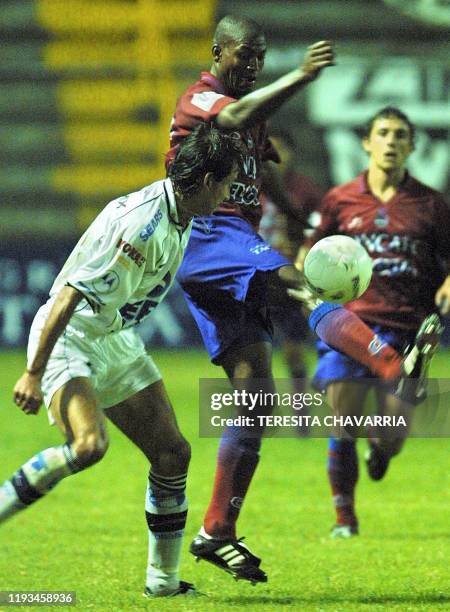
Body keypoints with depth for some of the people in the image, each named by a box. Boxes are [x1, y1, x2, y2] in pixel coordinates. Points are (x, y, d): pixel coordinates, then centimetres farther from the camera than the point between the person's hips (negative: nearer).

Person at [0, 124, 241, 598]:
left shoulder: (180, 215, 3)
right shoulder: (142, 221, -28)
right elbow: (70, 292, -28)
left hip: (117, 340, 9)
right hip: (69, 339, -9)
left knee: (172, 451, 3)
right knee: (89, 445, -31)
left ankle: (163, 578, 13)